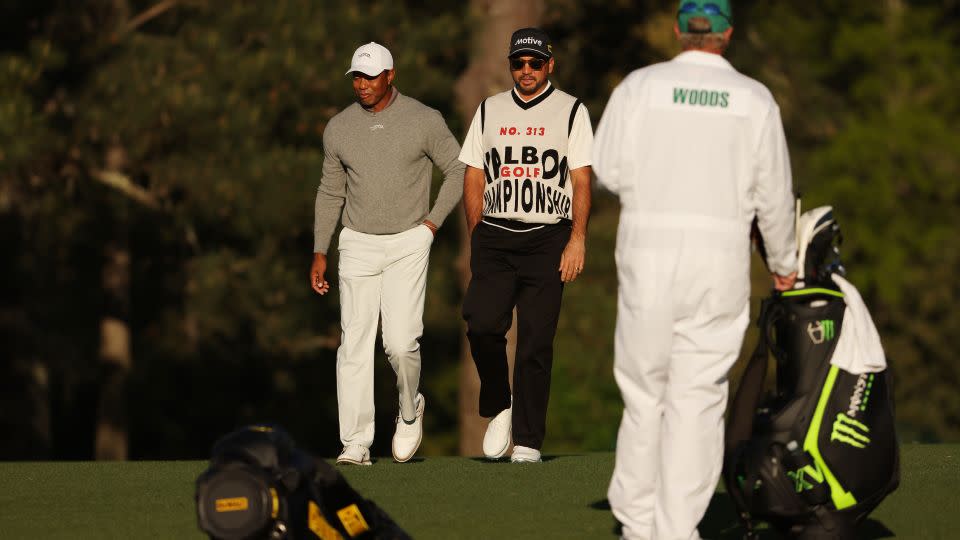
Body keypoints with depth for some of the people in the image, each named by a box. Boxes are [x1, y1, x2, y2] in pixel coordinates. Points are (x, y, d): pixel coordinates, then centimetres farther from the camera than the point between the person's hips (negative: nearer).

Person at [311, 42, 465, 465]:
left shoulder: (424, 121, -6)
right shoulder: (338, 128, 4)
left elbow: (458, 169, 3)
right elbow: (330, 192, 13)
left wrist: (432, 223, -5)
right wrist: (319, 252, 8)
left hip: (408, 244, -3)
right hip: (358, 244, 3)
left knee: (401, 343, -12)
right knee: (355, 345, -4)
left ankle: (410, 411, 18)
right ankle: (355, 444, -2)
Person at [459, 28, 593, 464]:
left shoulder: (571, 112, 6)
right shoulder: (490, 111, 15)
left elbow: (581, 182, 0)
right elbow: (473, 178, 15)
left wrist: (577, 240, -9)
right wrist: (477, 239, 8)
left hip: (548, 239, -2)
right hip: (495, 236, 2)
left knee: (536, 342, -4)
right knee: (482, 324, -16)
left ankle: (528, 440, 1)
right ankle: (499, 407, 7)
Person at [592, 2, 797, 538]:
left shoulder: (640, 86, -2)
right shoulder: (754, 98, 0)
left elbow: (610, 170, -3)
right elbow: (774, 195, 4)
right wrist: (784, 263, 18)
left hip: (649, 254, 0)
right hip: (721, 261, 0)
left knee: (645, 388, 13)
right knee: (698, 398, 2)